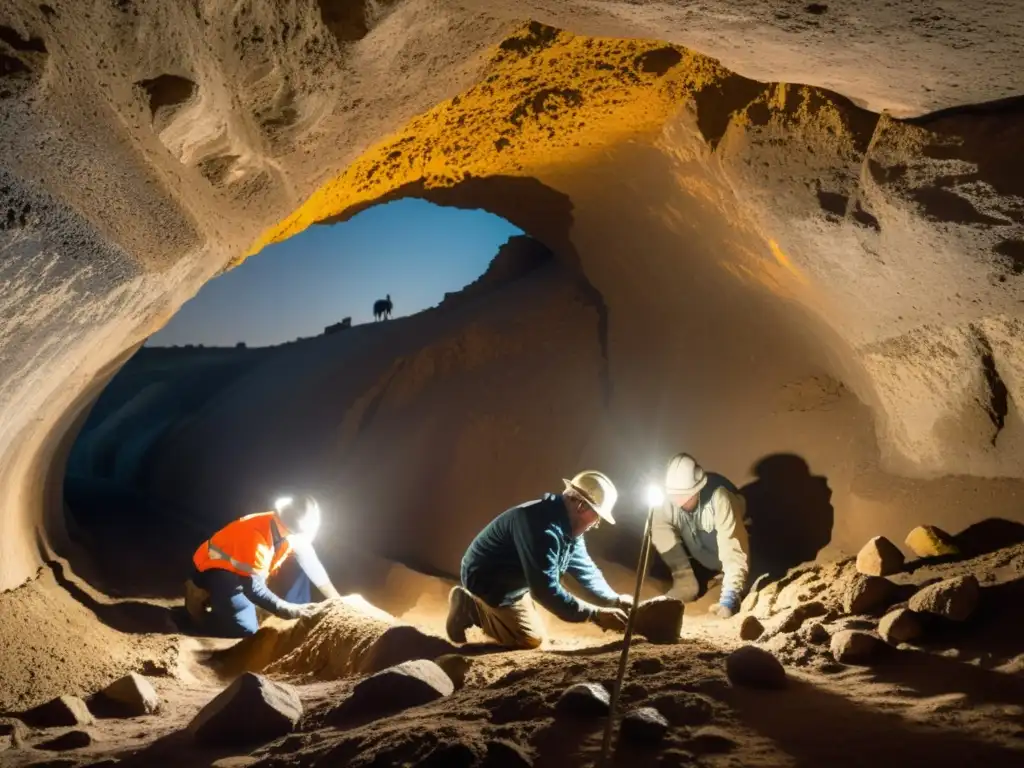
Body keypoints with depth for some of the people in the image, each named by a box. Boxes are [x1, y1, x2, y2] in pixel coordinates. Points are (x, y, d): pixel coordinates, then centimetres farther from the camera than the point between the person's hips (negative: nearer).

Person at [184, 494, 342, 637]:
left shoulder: (293, 529, -12)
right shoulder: (256, 536, -35)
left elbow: (312, 564, -1)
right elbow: (252, 588, -36)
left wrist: (335, 599, -6)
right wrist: (291, 610, -39)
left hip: (245, 570, 8)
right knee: (246, 630, -27)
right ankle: (200, 600, -4)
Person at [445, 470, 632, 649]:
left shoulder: (567, 527, -1)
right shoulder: (543, 527, -35)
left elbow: (586, 569, 10)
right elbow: (546, 589, -38)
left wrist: (615, 599, -3)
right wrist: (595, 615, -35)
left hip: (509, 580, 11)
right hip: (489, 579, -10)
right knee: (531, 639, -7)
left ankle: (473, 605, 21)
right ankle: (469, 608, 1)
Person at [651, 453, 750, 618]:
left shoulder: (719, 498, -40)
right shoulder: (669, 496, -30)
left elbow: (733, 548, -44)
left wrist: (729, 597, -52)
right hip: (698, 548, 2)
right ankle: (686, 582, -8)